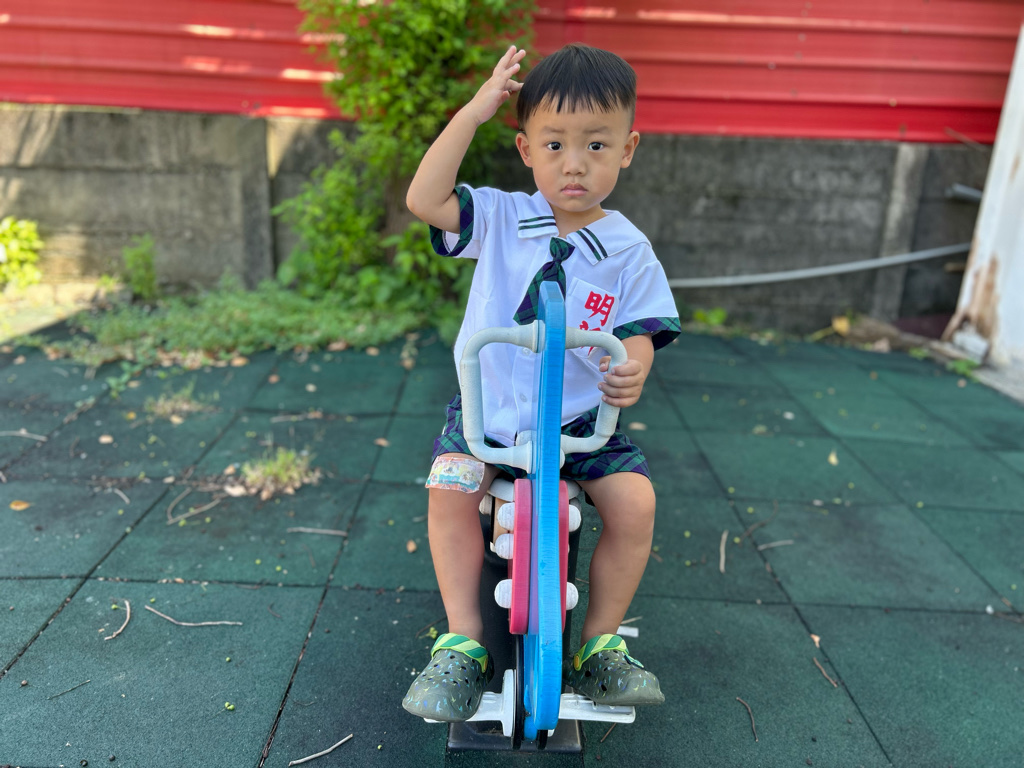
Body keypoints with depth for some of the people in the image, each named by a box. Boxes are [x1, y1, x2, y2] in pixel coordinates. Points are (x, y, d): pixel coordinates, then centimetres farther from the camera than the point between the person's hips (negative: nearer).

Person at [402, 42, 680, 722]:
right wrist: (474, 111, -15)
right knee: (451, 485, -23)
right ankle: (463, 642, -5)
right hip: (488, 407, 0)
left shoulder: (630, 252, -1)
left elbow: (639, 334, -4)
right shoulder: (501, 218, 0)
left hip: (581, 417, 0)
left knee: (634, 499, -18)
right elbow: (425, 200, -12)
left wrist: (632, 373, -28)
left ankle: (601, 644, 5)